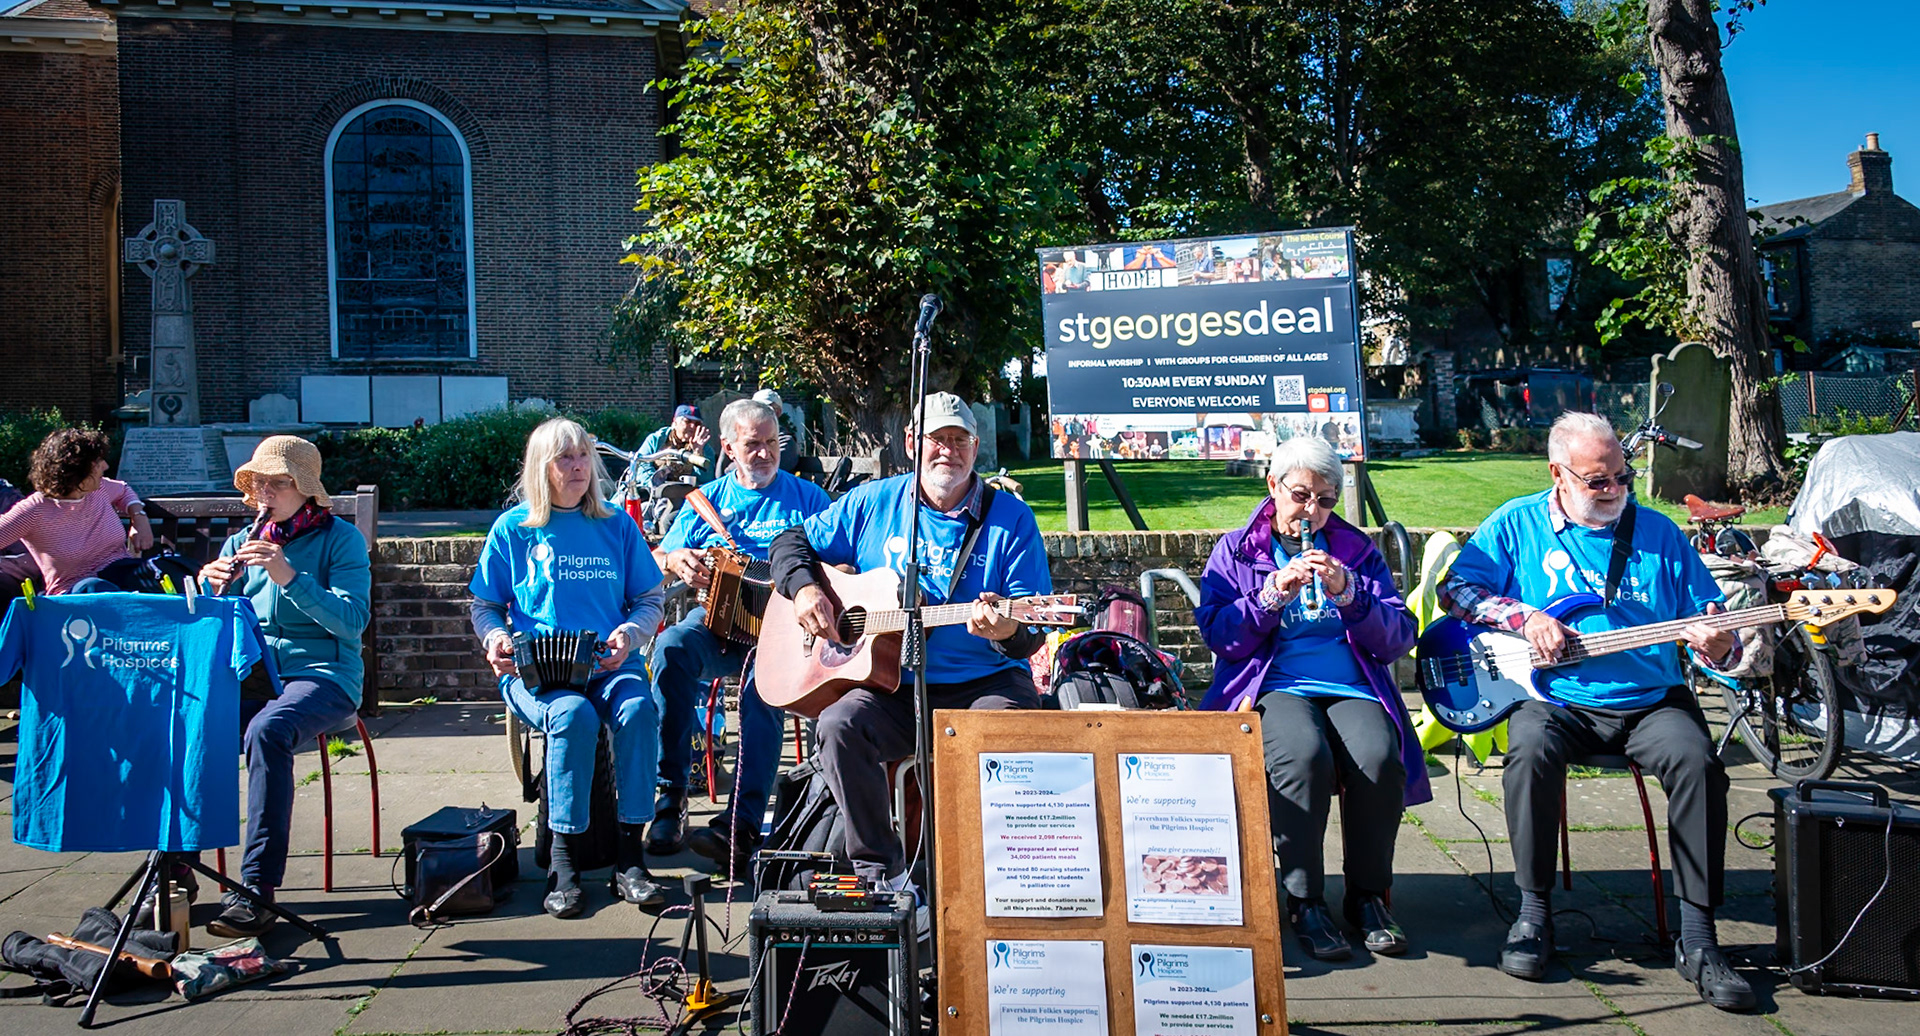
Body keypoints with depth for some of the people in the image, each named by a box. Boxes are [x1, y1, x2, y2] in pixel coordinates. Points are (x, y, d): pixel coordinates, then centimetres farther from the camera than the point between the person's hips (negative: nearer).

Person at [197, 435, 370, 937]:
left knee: (267, 731, -36)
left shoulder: (340, 539, 2)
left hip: (322, 674, -4)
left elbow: (352, 620, -13)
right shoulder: (242, 543, 16)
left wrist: (290, 577, -23)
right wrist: (211, 588, -10)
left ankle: (257, 890, -34)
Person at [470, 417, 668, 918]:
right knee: (574, 714, -35)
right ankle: (563, 864, -23)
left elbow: (651, 600, 15)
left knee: (638, 708, -32)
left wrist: (628, 634, -6)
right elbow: (484, 607, 16)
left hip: (609, 663, 2)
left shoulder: (616, 525, 14)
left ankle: (629, 859, -24)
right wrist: (496, 638, -6)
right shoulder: (512, 529, 9)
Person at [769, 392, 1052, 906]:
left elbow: (1033, 633, -3)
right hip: (893, 687, 2)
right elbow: (793, 542, 18)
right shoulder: (873, 503, 9)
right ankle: (879, 871, -12)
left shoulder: (1009, 517, 2)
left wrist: (1007, 630, -27)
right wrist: (804, 588, -3)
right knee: (839, 724, -27)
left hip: (985, 682, -2)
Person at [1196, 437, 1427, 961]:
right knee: (1304, 754, -35)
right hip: (1274, 687, -2)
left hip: (1354, 689, 2)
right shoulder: (1235, 551, 14)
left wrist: (1348, 593, -9)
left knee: (1379, 758, -31)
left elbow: (1398, 639, 7)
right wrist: (1272, 594, -13)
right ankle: (1304, 900, -19)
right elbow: (1219, 637, 1)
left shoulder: (1358, 550, 19)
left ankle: (1369, 896, -9)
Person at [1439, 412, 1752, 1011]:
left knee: (1697, 761, -27)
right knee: (1531, 753, -33)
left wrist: (1717, 647, -13)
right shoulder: (1517, 524, 6)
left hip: (1651, 700, 2)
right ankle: (1535, 911, -14)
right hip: (1554, 698, -2)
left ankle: (1696, 938, -16)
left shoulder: (1658, 533, 10)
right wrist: (1524, 617, -12)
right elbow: (1456, 588, 2)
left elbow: (1709, 622, 11)